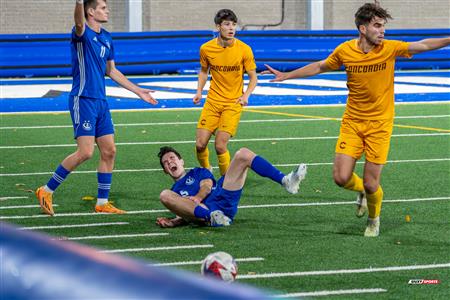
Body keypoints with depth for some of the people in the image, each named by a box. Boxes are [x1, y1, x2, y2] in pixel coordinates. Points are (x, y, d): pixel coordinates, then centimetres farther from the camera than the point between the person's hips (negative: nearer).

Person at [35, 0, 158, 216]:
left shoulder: (106, 38, 14)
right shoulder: (82, 34, -10)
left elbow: (111, 71, 25)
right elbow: (79, 23, -36)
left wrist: (138, 91, 27)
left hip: (100, 101, 8)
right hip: (83, 100, -8)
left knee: (109, 151, 7)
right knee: (85, 152, -14)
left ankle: (102, 203, 16)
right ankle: (47, 190, -2)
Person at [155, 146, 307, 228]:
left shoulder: (198, 173, 36)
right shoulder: (175, 192, 33)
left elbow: (207, 185, 12)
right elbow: (185, 216, 16)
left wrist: (197, 198, -11)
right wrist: (171, 222, -6)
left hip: (223, 198, 2)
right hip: (203, 212, -2)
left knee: (243, 154, -6)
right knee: (165, 195, -29)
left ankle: (285, 181, -22)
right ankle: (212, 216, -44)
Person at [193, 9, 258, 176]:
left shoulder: (244, 49, -8)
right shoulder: (206, 49, -2)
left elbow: (253, 77, 1)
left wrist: (246, 95, -15)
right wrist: (199, 91, 3)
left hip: (234, 103, -3)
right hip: (212, 101, 3)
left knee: (220, 146, -14)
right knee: (200, 144, -5)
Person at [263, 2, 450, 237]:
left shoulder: (390, 48, -9)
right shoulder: (345, 51, -4)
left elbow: (423, 45, -7)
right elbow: (319, 67, 12)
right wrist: (287, 76, 15)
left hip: (379, 124, -2)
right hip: (352, 122, 2)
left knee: (371, 185, -3)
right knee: (341, 178, -8)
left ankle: (374, 219, 29)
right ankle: (361, 191, 28)